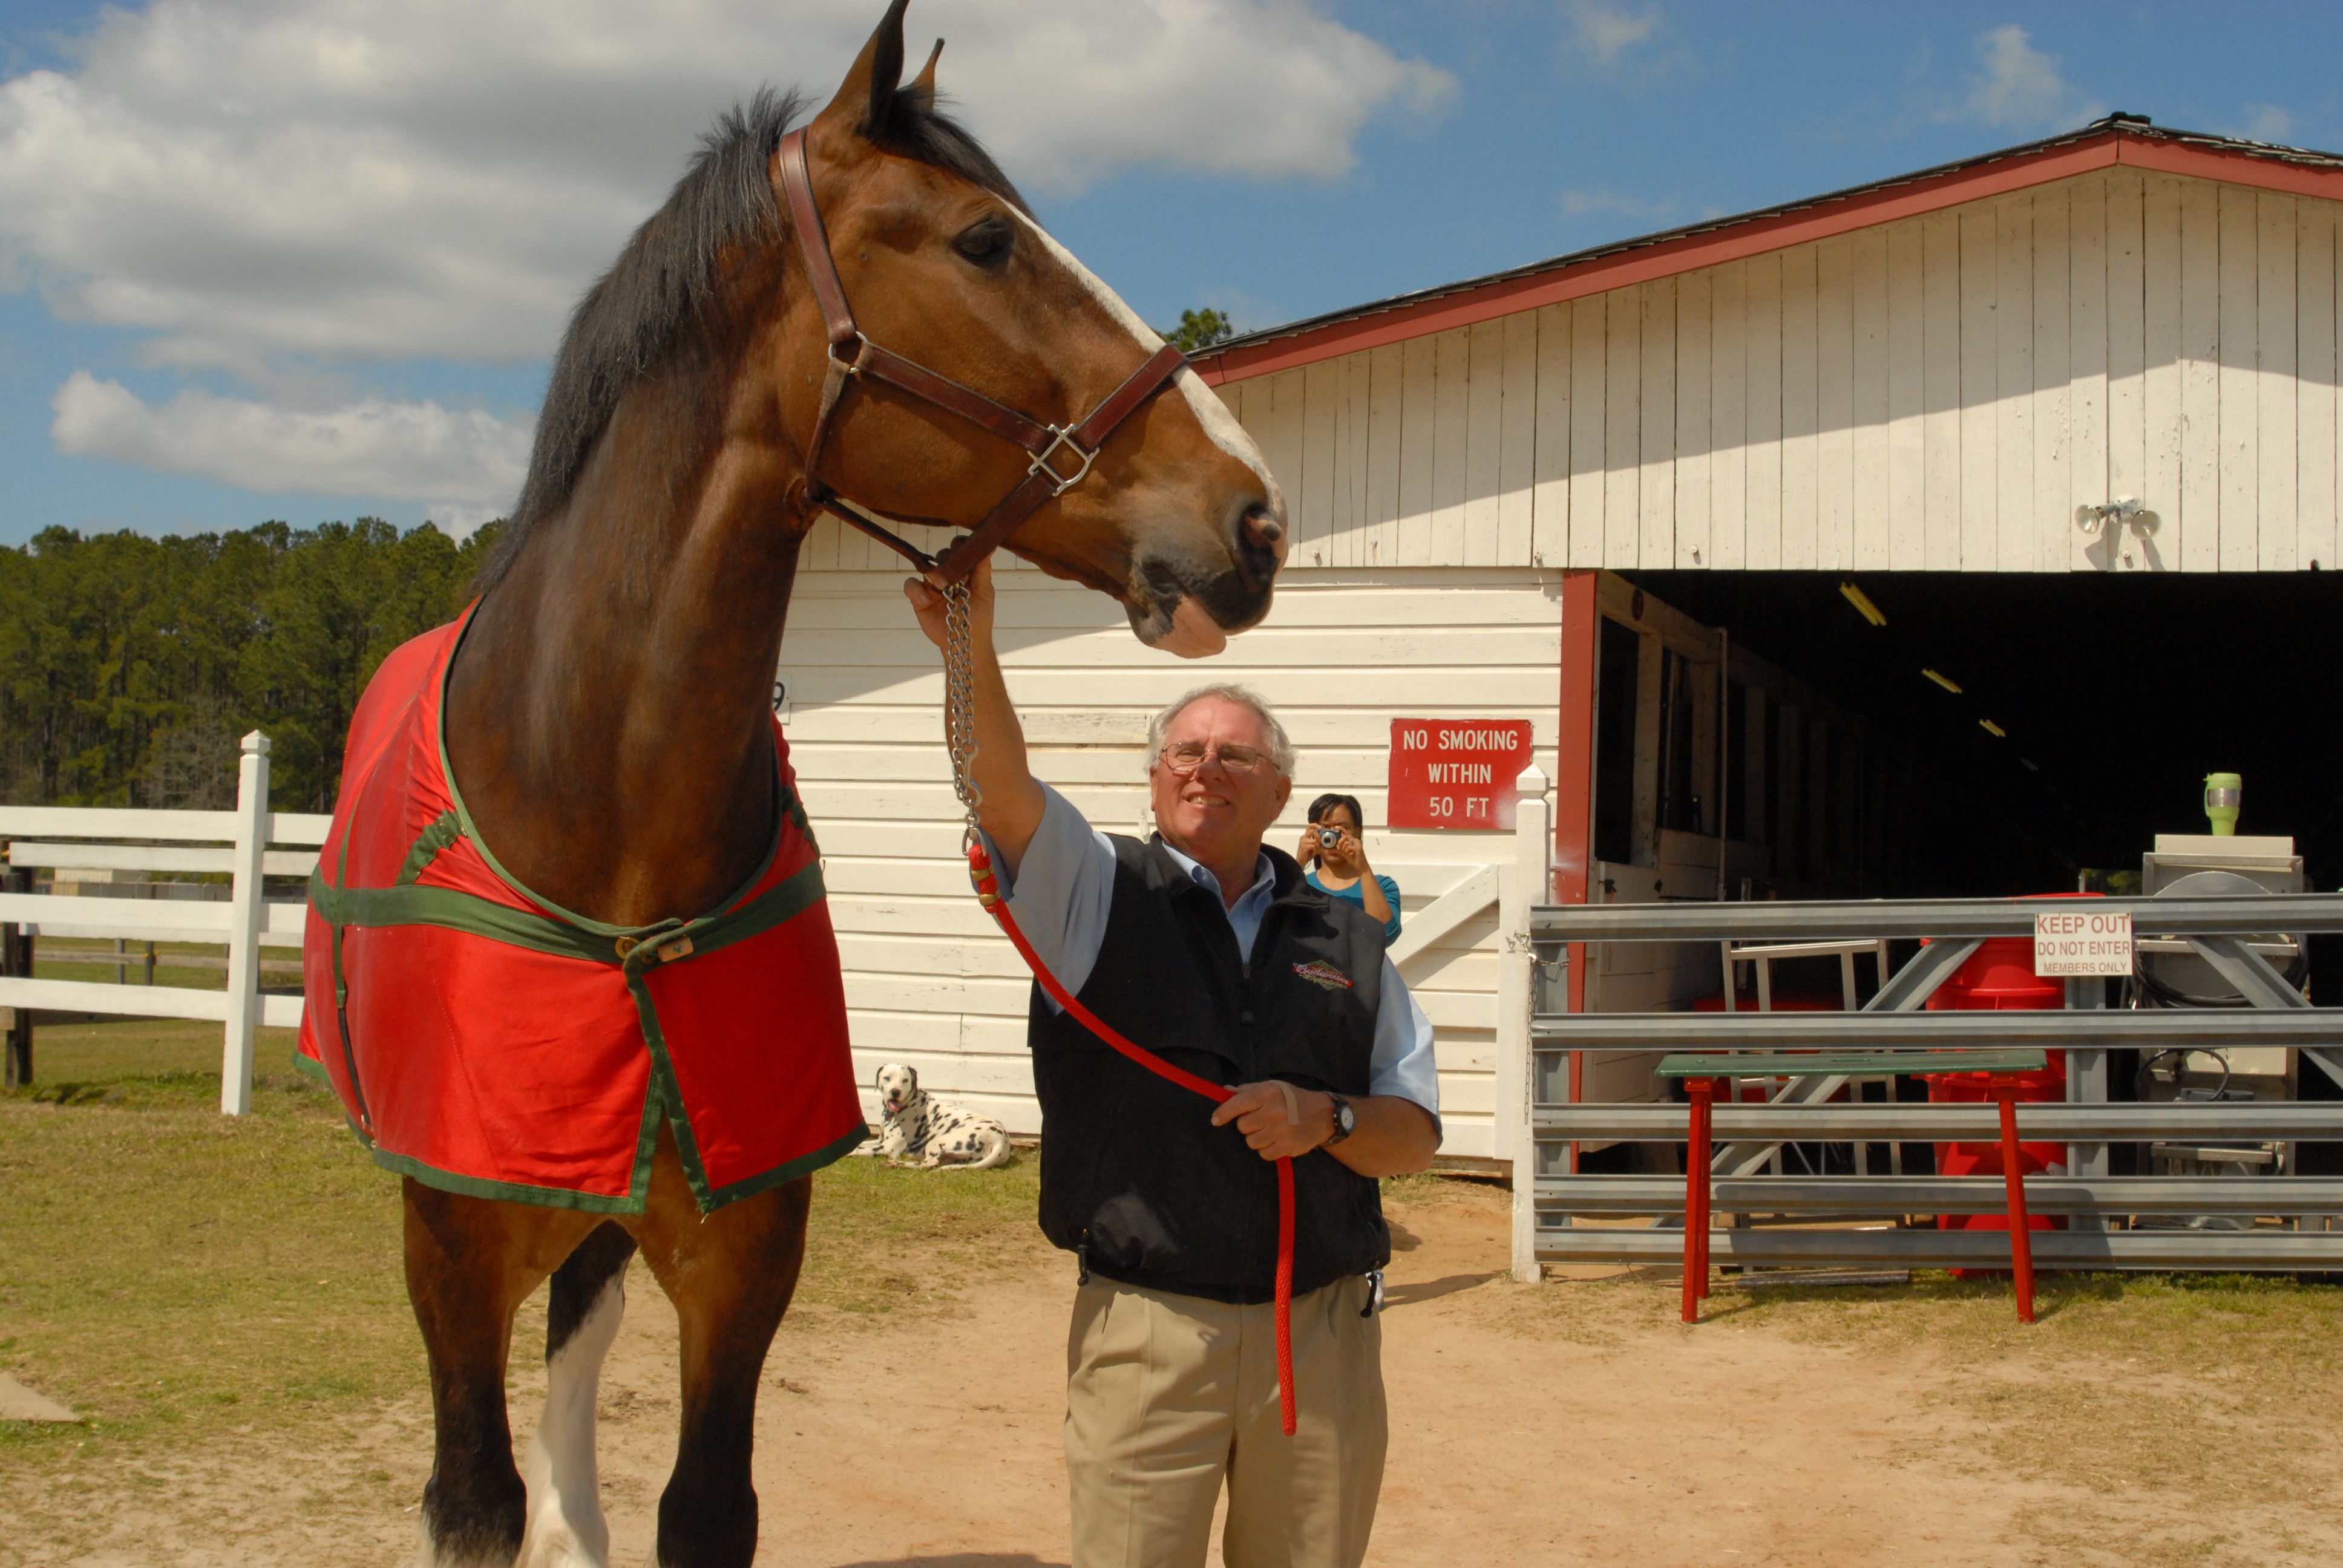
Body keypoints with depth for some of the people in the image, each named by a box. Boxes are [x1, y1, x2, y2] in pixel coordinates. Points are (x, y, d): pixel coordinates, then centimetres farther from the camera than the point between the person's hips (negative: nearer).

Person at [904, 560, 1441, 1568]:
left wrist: (1327, 1119, -11)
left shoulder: (1345, 940, 11)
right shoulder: (1098, 894, 4)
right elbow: (1003, 791, -16)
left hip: (1322, 1328, 3)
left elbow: (1414, 1135, 10)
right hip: (1145, 1327, -2)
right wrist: (971, 650, -33)